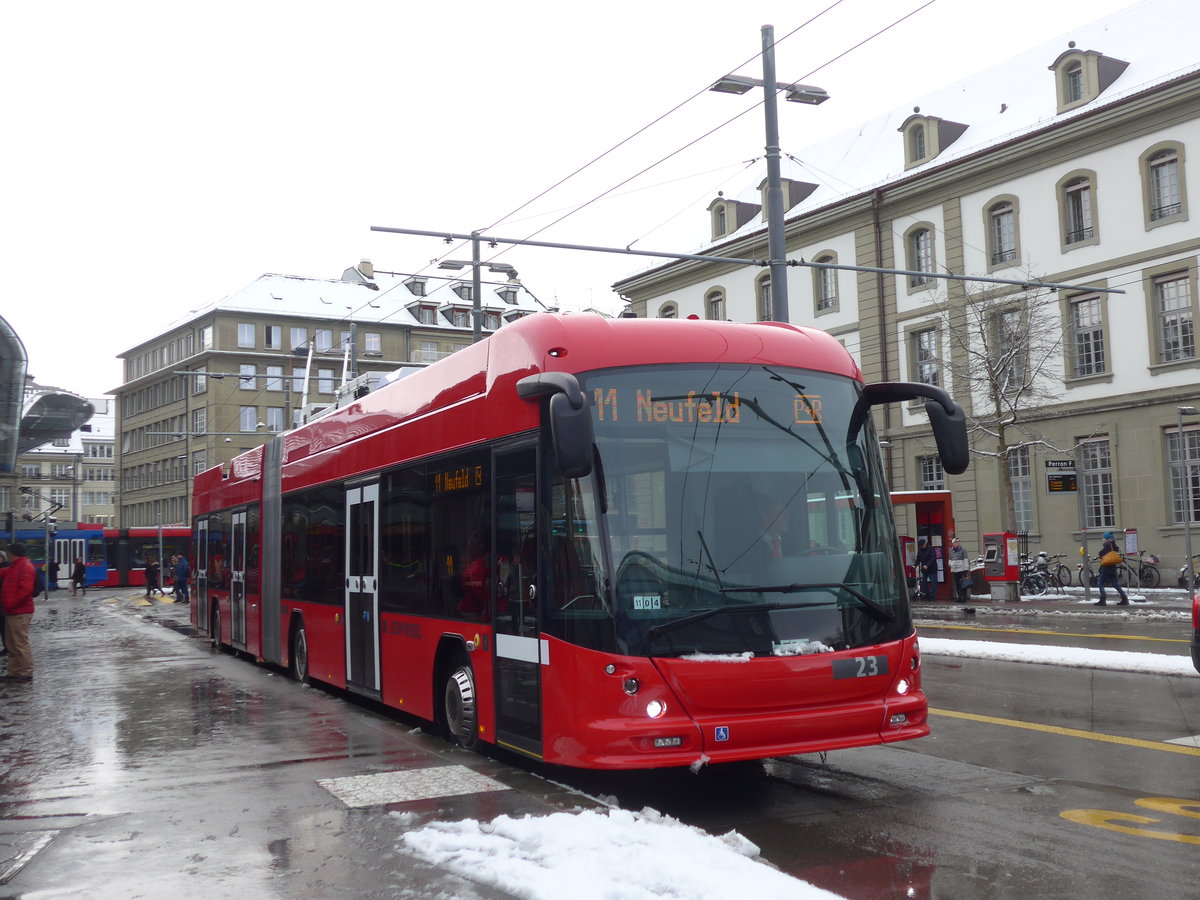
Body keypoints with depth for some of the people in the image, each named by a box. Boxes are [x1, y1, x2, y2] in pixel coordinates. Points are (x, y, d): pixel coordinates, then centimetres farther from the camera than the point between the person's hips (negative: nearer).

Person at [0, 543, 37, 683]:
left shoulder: (26, 567, -14)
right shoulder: (13, 567, 18)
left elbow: (25, 590, -21)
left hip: (20, 613, -10)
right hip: (11, 612, 10)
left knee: (21, 644, -5)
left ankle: (26, 673, 1)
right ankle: (13, 672, 23)